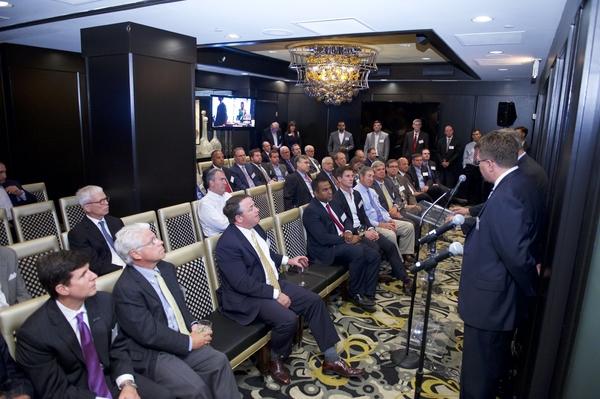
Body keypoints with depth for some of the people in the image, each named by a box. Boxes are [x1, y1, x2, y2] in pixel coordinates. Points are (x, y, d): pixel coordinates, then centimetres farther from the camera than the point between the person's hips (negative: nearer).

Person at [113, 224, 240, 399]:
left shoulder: (166, 268, 4)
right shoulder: (126, 288, -20)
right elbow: (149, 334, -21)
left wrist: (193, 325, -3)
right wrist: (189, 342, -15)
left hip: (182, 339, 7)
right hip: (152, 354, -7)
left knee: (219, 361, -11)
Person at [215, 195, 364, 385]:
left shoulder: (255, 227, 2)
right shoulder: (227, 244, -23)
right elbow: (243, 283, -25)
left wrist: (287, 260, 12)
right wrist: (275, 295, -22)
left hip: (272, 283, 9)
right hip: (247, 296, -8)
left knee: (314, 301, -3)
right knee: (288, 319, -29)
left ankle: (332, 359, 6)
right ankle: (275, 361, 3)